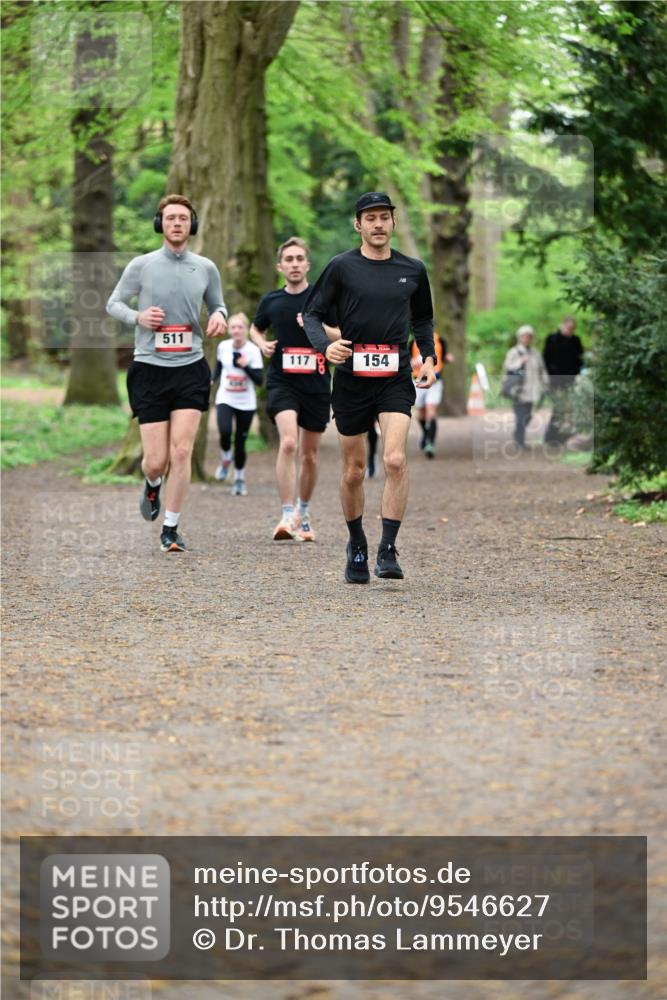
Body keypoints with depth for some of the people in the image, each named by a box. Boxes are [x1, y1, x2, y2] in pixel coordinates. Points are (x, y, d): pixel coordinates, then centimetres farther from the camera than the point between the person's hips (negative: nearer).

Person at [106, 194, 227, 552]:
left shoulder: (206, 268, 5)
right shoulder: (141, 265, -1)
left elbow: (217, 304, 20)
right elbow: (113, 303, 8)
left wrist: (219, 316, -4)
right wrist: (137, 316, -13)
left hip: (191, 368, 1)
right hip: (149, 368, -1)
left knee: (181, 451, -11)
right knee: (156, 460, -2)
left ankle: (170, 529, 1)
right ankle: (152, 485, 37)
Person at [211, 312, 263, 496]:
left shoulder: (253, 350, -11)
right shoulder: (223, 347, -2)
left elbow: (259, 380, -12)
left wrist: (245, 366, -27)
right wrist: (212, 380, 0)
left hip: (246, 403, -1)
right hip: (225, 399, 1)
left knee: (240, 442, 3)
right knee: (225, 432, -24)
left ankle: (239, 479, 21)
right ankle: (225, 460, 7)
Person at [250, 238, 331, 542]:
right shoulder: (271, 301, 6)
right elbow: (256, 328, 25)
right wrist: (262, 343, 3)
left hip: (316, 383, 1)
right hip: (281, 382, -1)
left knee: (310, 455, 10)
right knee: (288, 443, -23)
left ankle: (303, 514, 32)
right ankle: (287, 517, -25)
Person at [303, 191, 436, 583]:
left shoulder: (413, 270, 8)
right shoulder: (342, 267, -1)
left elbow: (423, 319, 23)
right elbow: (312, 313, 2)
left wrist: (429, 357, 9)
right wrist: (325, 345, -17)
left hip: (396, 380, 1)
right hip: (351, 378, 0)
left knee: (395, 459, -19)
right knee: (354, 471, 7)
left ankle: (388, 550, -15)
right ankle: (357, 546, 28)